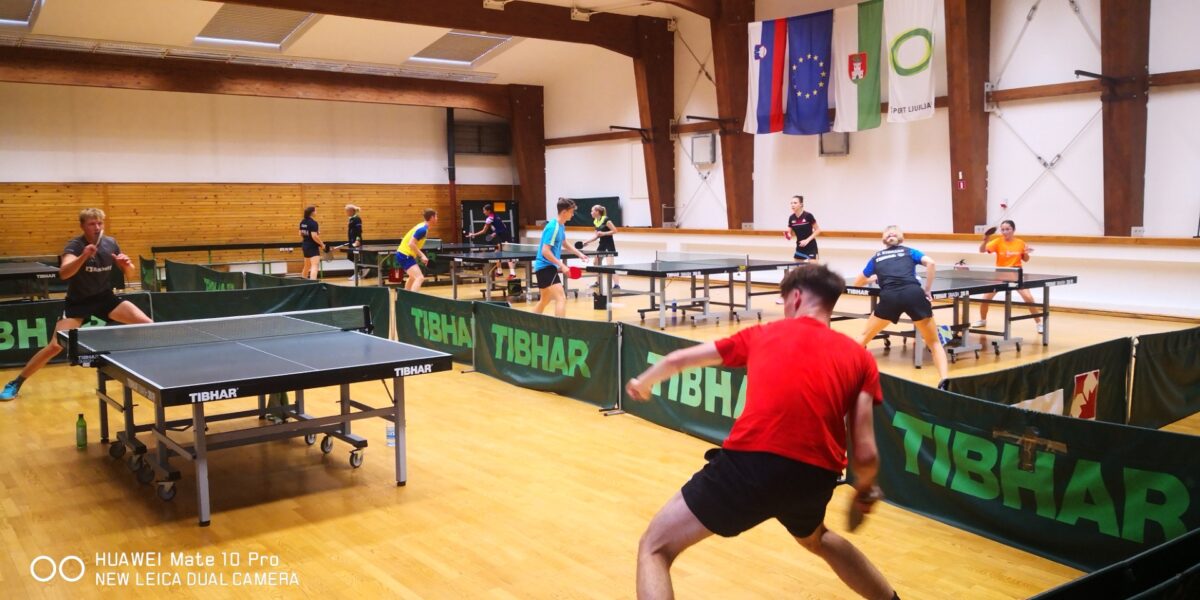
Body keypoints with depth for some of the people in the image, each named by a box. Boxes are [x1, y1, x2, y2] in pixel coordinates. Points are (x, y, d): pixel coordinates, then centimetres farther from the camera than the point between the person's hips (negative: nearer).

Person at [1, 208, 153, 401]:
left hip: (105, 298, 4)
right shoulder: (75, 245, -18)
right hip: (78, 302, -3)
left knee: (148, 325, -10)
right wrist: (83, 256, -53)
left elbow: (131, 277, 3)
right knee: (56, 345, -15)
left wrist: (127, 265, -20)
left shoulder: (110, 243, -5)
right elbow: (63, 273, -37)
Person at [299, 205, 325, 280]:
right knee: (315, 266, -14)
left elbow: (301, 234, 16)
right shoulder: (313, 223, -18)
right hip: (313, 246, -9)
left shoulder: (302, 222, 8)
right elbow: (314, 236, -23)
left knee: (307, 266, 22)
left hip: (305, 245, 9)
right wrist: (322, 244, -12)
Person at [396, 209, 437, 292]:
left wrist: (421, 255, 11)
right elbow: (411, 244, -26)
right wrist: (422, 256, -22)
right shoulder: (423, 229, -21)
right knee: (420, 278, -22)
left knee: (413, 277, 30)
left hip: (403, 254, 10)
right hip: (405, 255, -10)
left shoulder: (423, 227, 8)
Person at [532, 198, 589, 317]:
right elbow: (545, 251, -25)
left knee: (545, 300, 21)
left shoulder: (561, 226, 9)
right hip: (545, 267, -11)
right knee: (561, 298, -19)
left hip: (549, 267, 11)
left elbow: (564, 243, 27)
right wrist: (562, 265, -26)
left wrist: (579, 254, 21)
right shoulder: (553, 227, -21)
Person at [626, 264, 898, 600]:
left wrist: (643, 383, 48)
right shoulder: (860, 357, 16)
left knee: (655, 548, 9)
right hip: (816, 476, 4)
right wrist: (865, 489, 31)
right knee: (816, 538, 40)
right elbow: (865, 455, 8)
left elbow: (678, 360, 27)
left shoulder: (761, 334, 17)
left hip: (751, 462, -4)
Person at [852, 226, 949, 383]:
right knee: (934, 342, 12)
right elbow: (931, 263, 4)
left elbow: (857, 283, 41)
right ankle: (944, 379, -6)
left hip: (889, 297, 1)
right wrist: (927, 291, 10)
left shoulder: (877, 257, 29)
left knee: (865, 337, 23)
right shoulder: (909, 252, 25)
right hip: (913, 294, -1)